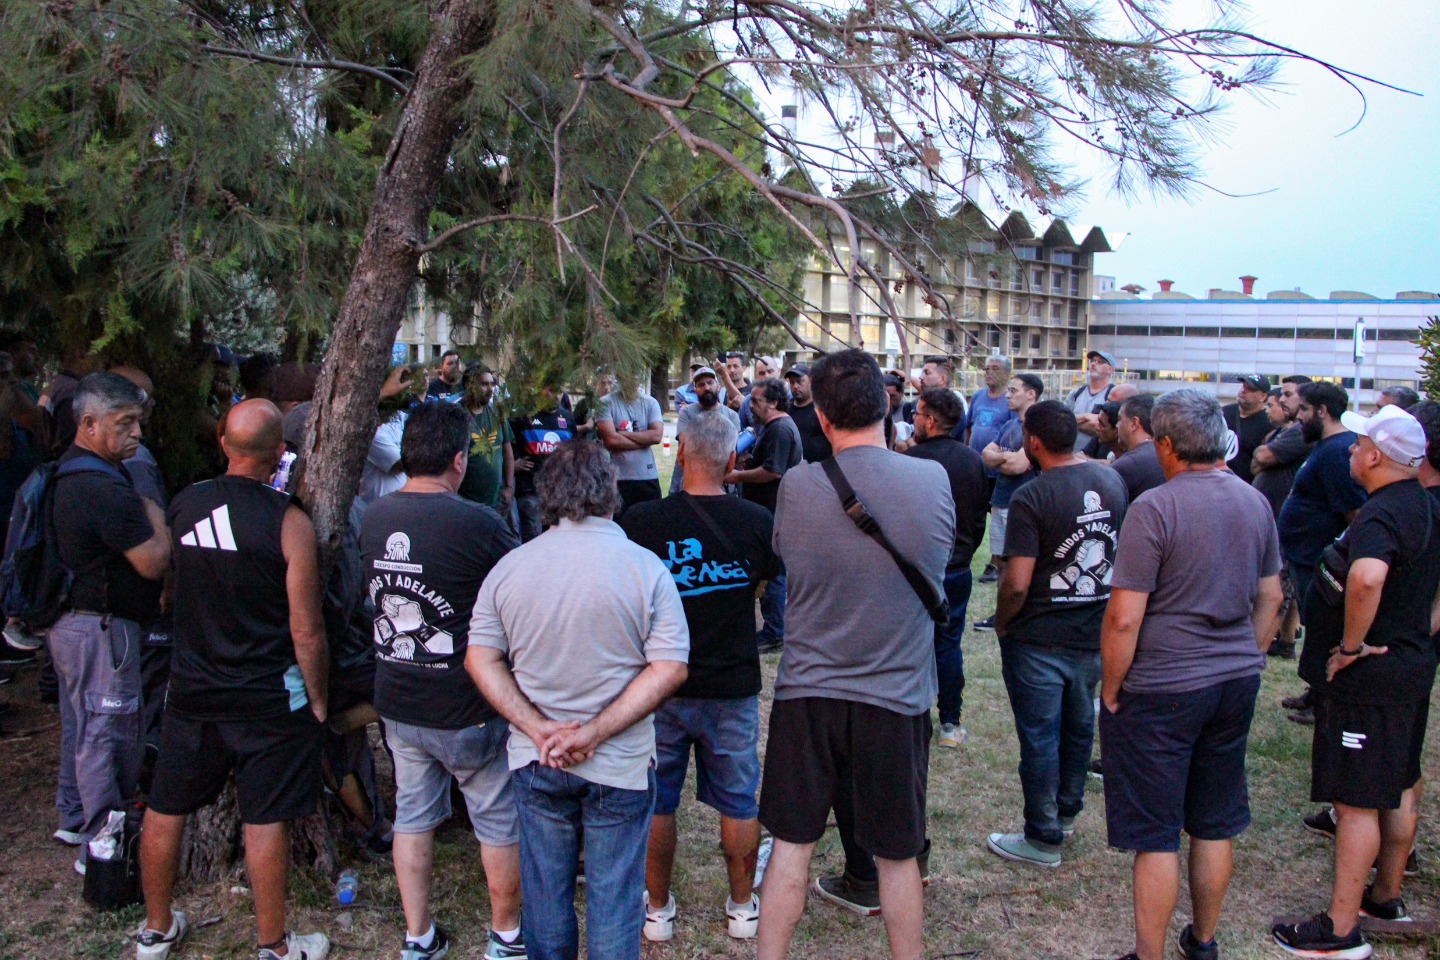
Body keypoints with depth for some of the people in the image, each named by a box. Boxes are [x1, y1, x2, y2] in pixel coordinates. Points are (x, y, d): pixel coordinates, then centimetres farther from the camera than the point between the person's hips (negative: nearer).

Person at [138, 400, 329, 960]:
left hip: (192, 686, 5)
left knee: (167, 808, 16)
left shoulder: (183, 505, -3)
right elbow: (306, 630, -14)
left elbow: (172, 588, 13)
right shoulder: (288, 521, -17)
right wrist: (318, 698, -2)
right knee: (264, 820, 5)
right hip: (267, 697, -5)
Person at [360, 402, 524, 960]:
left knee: (413, 815, 19)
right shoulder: (476, 523, -23)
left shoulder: (373, 518, -3)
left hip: (397, 703, 6)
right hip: (466, 707, -5)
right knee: (500, 822, 14)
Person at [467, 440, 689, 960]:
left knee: (545, 893, 19)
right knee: (613, 898, 12)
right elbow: (670, 668, -17)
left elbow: (479, 659, -4)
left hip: (535, 762, 3)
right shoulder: (645, 567, -12)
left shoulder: (510, 566, -4)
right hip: (619, 765, -2)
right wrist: (595, 732, -17)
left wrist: (539, 729, -10)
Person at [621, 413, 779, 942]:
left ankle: (657, 910, 29)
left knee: (655, 802, 16)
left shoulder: (639, 522, -14)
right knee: (738, 803, 16)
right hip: (733, 686, 1)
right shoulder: (757, 522, -10)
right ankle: (742, 908, 30)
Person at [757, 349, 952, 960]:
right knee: (897, 855, 15)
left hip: (807, 690, 0)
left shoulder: (796, 486, -12)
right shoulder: (933, 480, -11)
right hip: (898, 697, 0)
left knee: (791, 845, 14)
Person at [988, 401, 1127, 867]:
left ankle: (1043, 838, 15)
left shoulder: (1031, 497, -21)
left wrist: (1002, 623, -7)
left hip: (1039, 638, -6)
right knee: (1079, 725, 20)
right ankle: (1067, 812, 37)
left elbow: (1017, 584, -23)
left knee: (1039, 736, 4)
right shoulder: (1112, 480, 0)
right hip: (1094, 631, 7)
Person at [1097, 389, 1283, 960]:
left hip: (1161, 690, -7)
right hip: (1237, 682, 7)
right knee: (1215, 826, 19)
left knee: (1156, 836, 5)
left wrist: (1111, 690, -8)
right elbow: (1269, 597, 13)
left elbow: (1124, 618, -20)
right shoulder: (1255, 502, 3)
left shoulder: (1154, 508, -18)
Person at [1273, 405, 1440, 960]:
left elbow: (1367, 577, -43)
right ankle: (1387, 896, 36)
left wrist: (1350, 645, -29)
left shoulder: (1381, 514, -23)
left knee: (1356, 801, -3)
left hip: (1368, 678, -10)